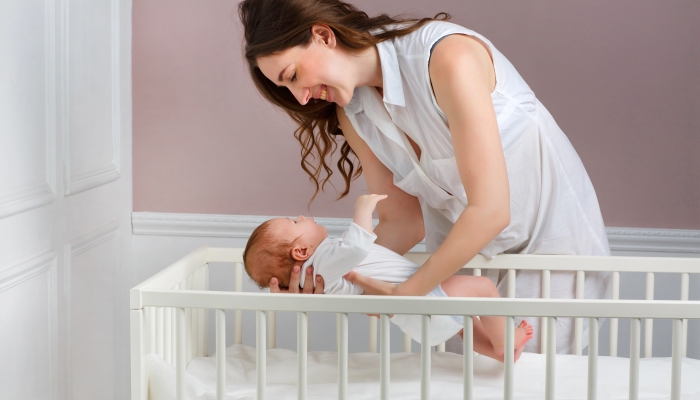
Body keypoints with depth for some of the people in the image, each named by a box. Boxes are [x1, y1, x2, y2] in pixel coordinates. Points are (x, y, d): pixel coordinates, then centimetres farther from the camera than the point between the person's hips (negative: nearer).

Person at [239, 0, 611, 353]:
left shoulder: (448, 57, -28)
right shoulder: (353, 113, -5)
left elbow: (490, 209, -30)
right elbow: (403, 222, -3)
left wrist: (406, 292, -27)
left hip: (551, 238, -6)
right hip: (464, 250, 6)